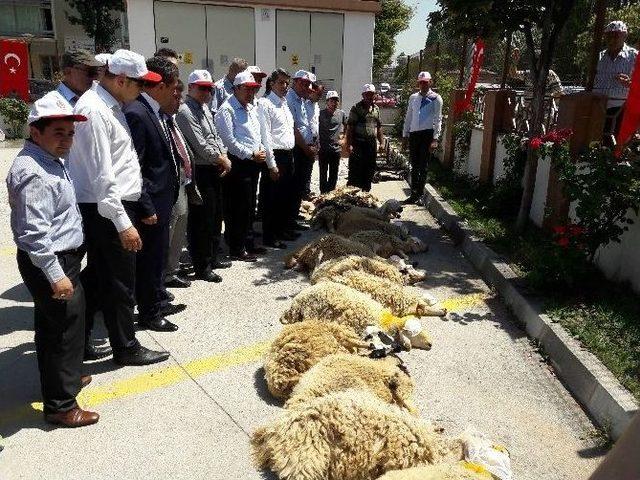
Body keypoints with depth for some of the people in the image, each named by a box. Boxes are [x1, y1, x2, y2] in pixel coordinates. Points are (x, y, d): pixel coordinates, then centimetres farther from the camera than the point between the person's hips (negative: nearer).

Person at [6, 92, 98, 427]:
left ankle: (64, 378, 41)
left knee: (52, 326, 23)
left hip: (60, 258, 10)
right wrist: (56, 275, -26)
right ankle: (60, 405, 13)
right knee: (66, 329, -1)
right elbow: (33, 232, -27)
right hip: (49, 262, -10)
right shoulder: (32, 173, -23)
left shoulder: (51, 160, 10)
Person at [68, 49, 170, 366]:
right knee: (120, 282, 3)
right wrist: (123, 223, -22)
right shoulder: (94, 110, -18)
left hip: (115, 204, 10)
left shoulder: (110, 105, 12)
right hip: (107, 210, -10)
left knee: (101, 277, 19)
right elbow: (101, 176, -22)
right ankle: (126, 348, 18)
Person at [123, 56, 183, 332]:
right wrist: (146, 208, -19)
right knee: (149, 257, 5)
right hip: (151, 203, -9)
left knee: (158, 254, 21)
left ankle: (157, 303, 38)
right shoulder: (136, 113, -20)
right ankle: (148, 314, 22)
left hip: (163, 199, 9)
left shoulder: (157, 112, 8)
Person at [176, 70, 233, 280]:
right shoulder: (185, 111, -13)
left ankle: (212, 259, 31)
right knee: (201, 221, -3)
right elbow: (200, 145, -18)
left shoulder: (205, 108, 16)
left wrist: (224, 157, 3)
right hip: (200, 171, -10)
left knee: (216, 217, 17)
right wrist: (221, 160, -8)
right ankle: (202, 267, 8)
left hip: (215, 170, 10)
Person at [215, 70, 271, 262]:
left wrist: (270, 162, 14)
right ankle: (236, 249, 9)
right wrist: (251, 154, -13)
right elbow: (229, 141, -16)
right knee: (238, 208, -2)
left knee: (249, 206, 15)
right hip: (238, 164, -8)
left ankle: (244, 242, 29)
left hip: (253, 163, 9)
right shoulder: (227, 110, -9)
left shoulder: (252, 108, 18)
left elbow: (262, 136, 21)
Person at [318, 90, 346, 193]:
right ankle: (323, 193, 12)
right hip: (323, 149, -3)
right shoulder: (321, 113, -5)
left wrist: (343, 138, 10)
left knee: (334, 174, 10)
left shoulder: (342, 114, 4)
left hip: (336, 149, 3)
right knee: (323, 173, 4)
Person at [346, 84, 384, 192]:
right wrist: (349, 144, -16)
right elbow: (350, 127, -8)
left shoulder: (376, 109, 14)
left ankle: (366, 191, 19)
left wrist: (381, 142, 12)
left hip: (372, 143, 5)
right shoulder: (356, 108, -3)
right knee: (355, 170, -5)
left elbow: (379, 126, 19)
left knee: (370, 170, 9)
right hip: (358, 143, -5)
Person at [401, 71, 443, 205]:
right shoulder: (413, 98, 13)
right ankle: (414, 194, 16)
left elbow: (438, 120, -4)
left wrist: (435, 139, -12)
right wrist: (405, 135, 13)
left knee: (423, 166, 1)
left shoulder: (436, 98, 0)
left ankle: (419, 194, 9)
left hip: (427, 134, -4)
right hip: (414, 134, 4)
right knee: (414, 166, 8)